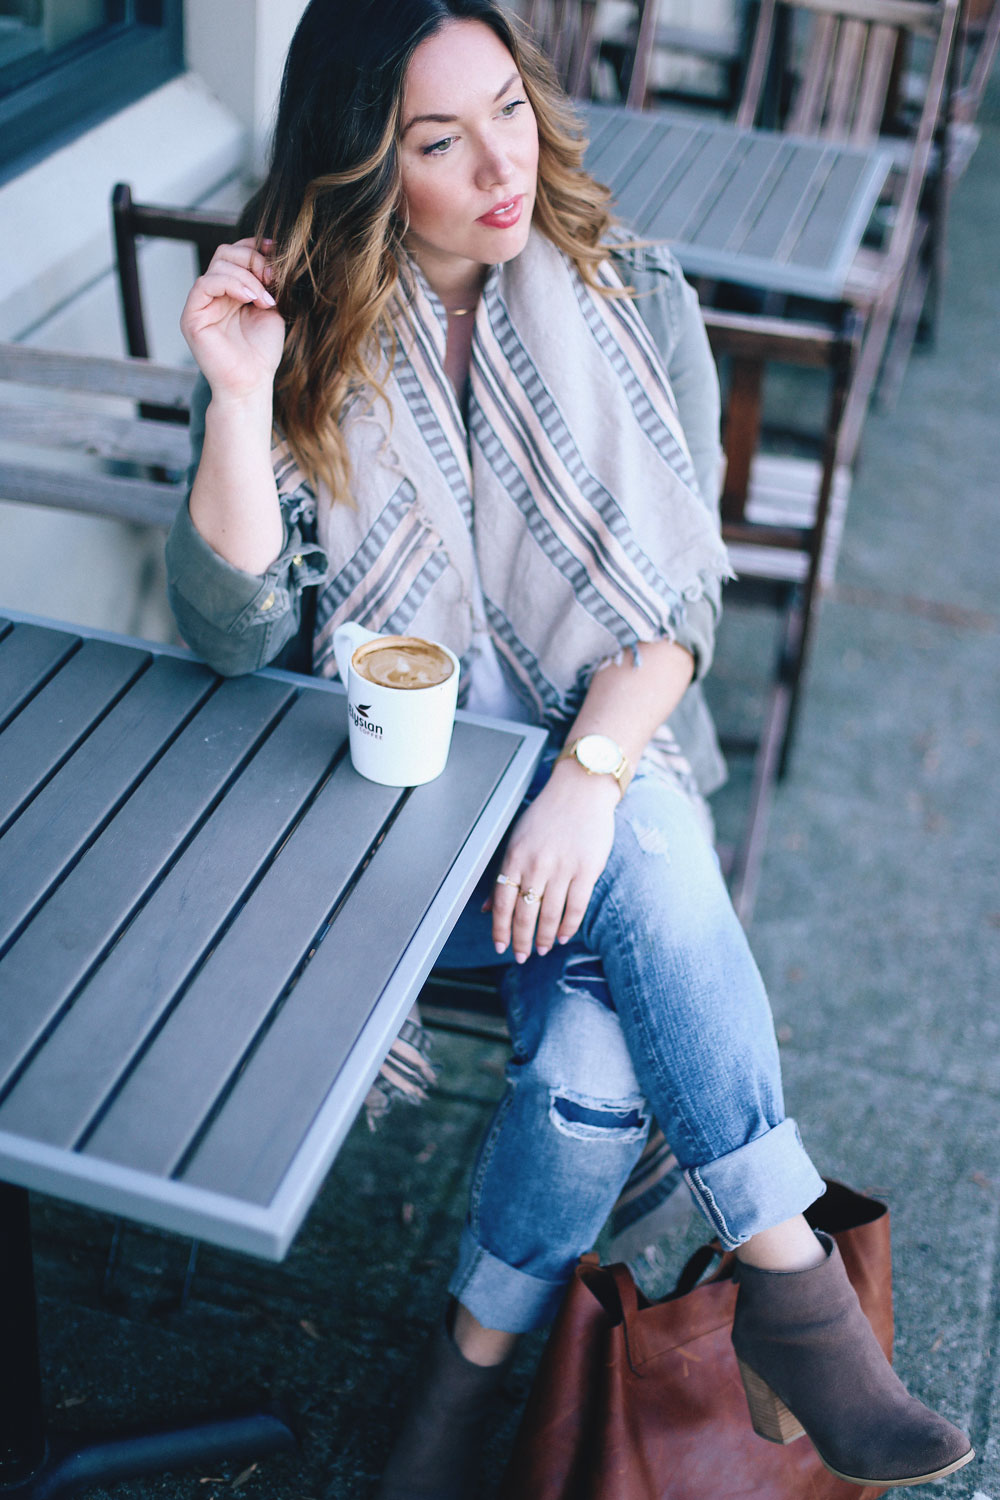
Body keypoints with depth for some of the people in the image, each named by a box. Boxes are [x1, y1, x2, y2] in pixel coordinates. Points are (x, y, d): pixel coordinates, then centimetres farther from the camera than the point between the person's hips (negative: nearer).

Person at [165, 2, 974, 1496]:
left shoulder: (636, 304, 1)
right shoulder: (311, 333, -2)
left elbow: (681, 586, -6)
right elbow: (235, 633, -10)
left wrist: (590, 772, -23)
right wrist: (241, 394, -21)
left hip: (612, 760, 2)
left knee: (600, 1058, -26)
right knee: (647, 868, -31)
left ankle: (476, 1358, -2)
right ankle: (787, 1273, -17)